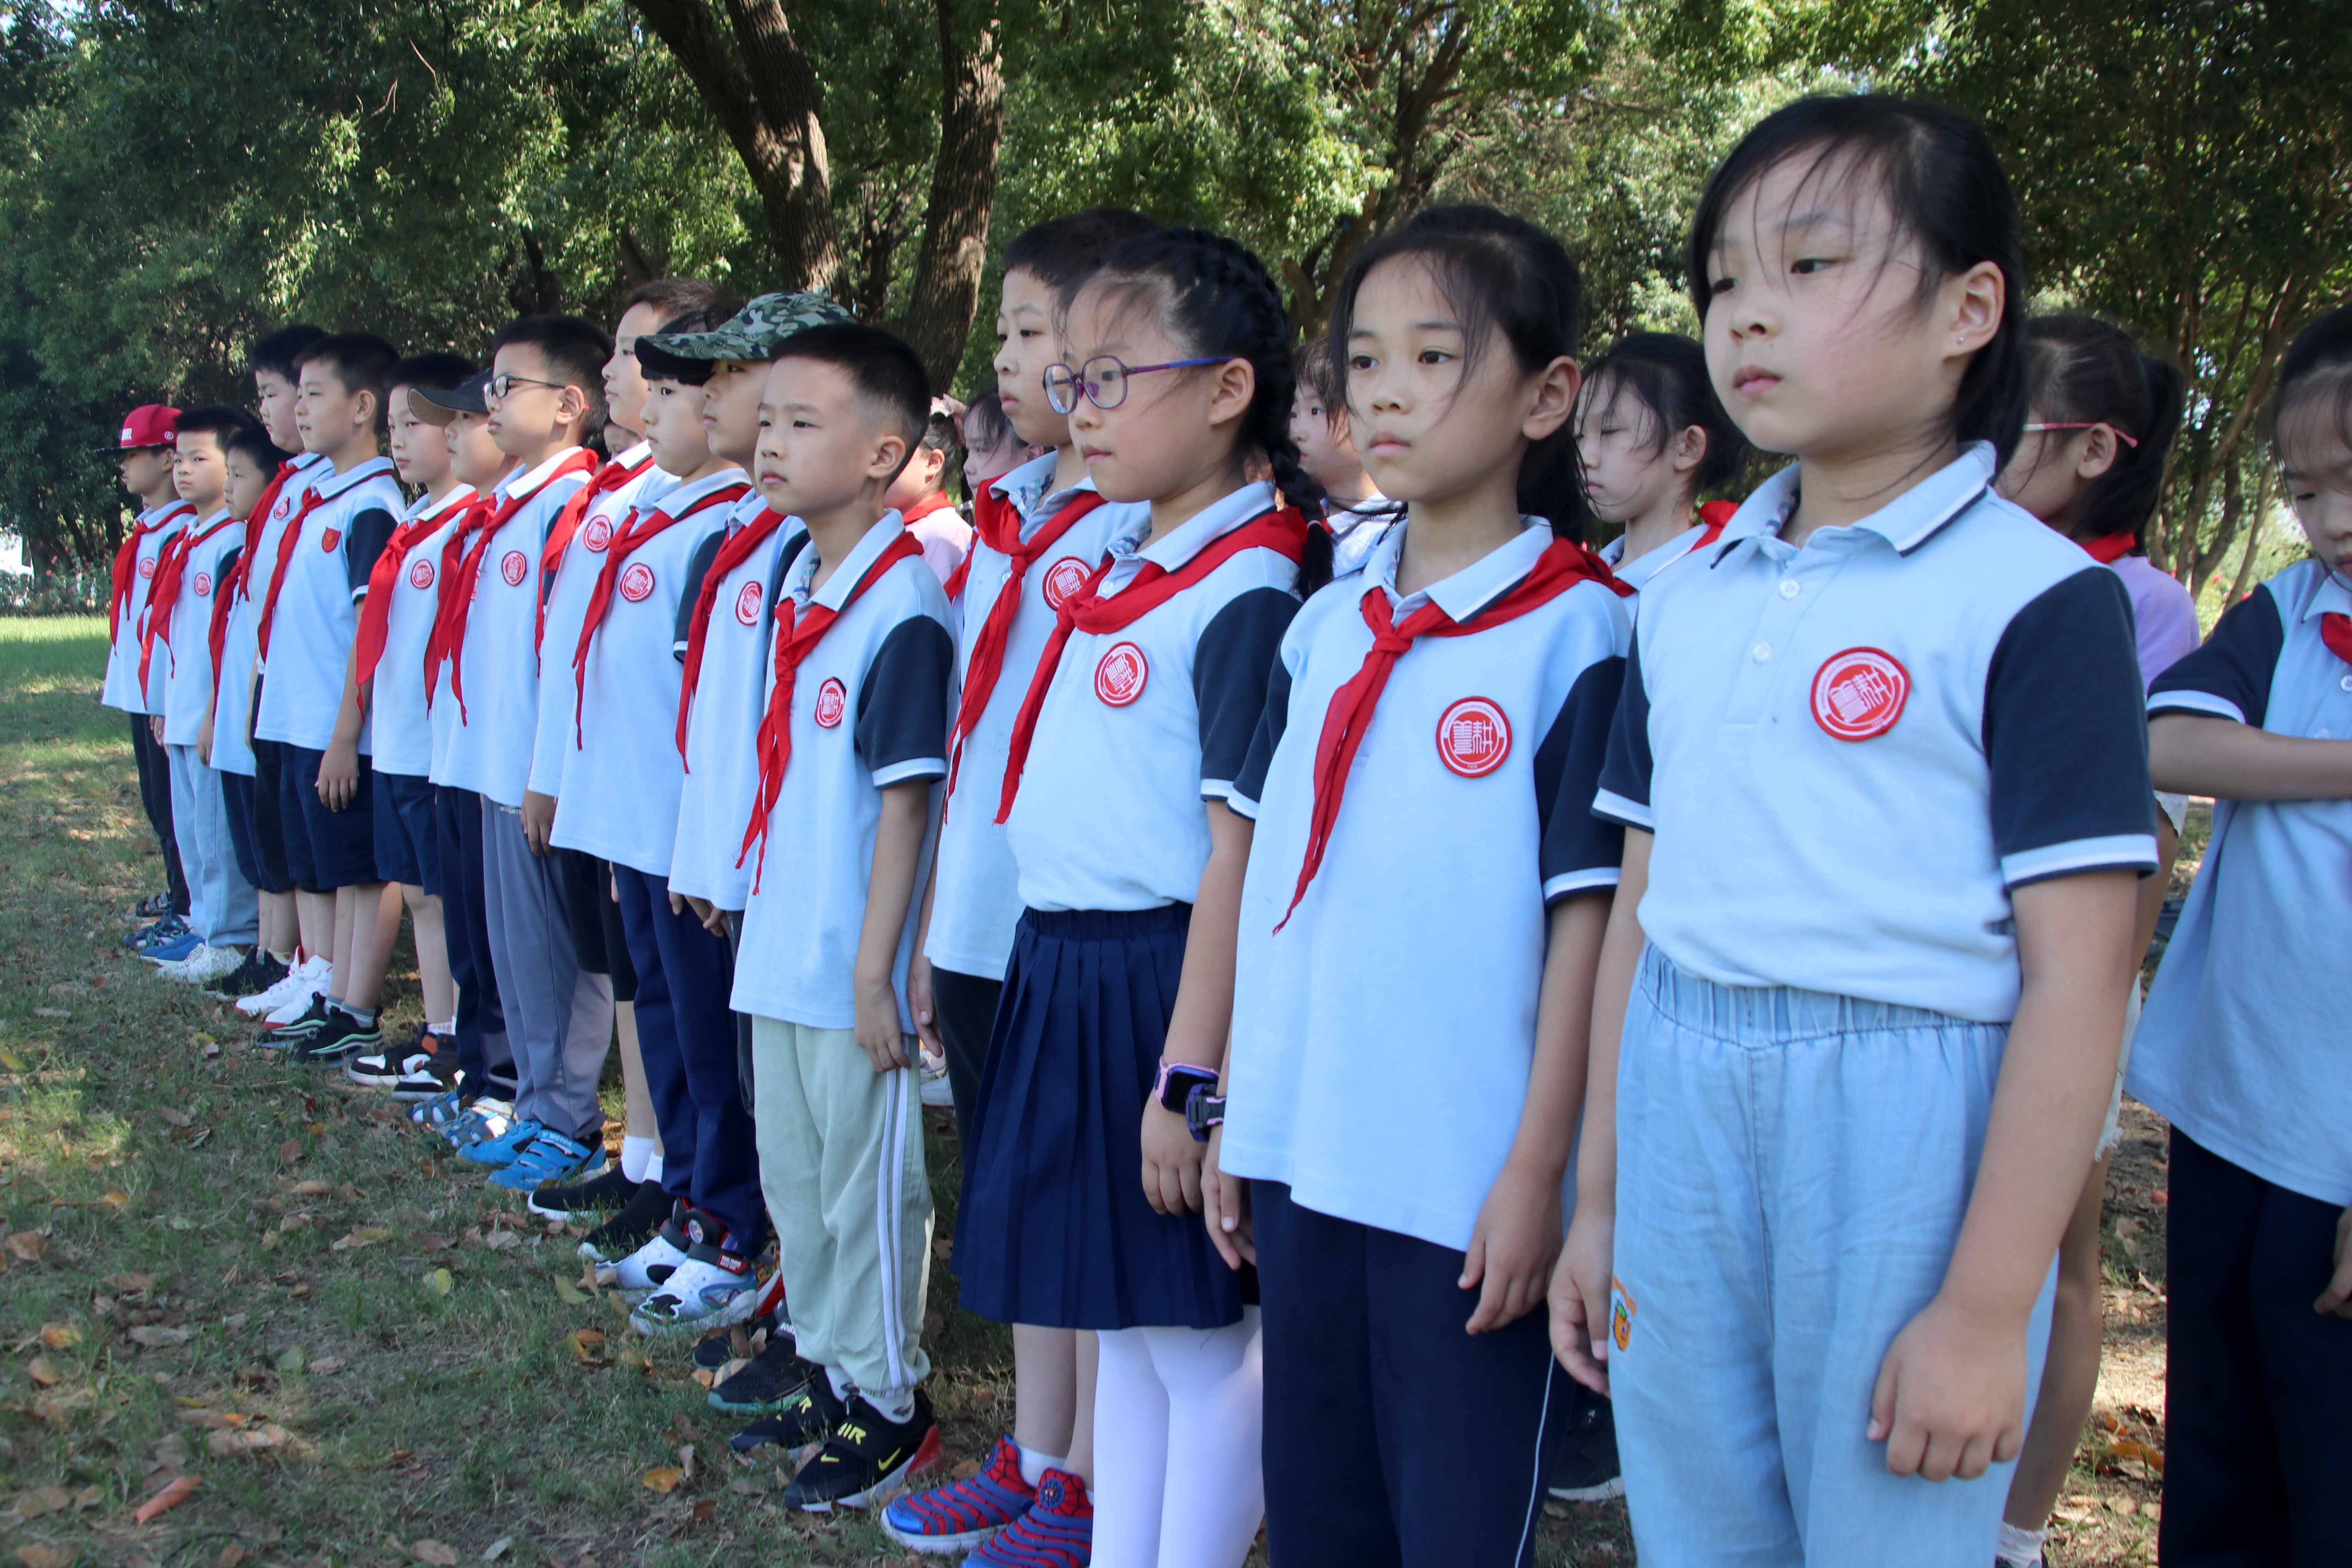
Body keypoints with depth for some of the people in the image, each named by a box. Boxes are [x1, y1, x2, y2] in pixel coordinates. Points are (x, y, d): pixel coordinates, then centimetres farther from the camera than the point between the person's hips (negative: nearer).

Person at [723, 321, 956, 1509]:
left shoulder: (904, 606, -18)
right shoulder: (792, 589, 7)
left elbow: (905, 798, -18)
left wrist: (876, 968, -17)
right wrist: (757, 912, 15)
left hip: (852, 965, -8)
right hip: (780, 950, 8)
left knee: (867, 1187, 6)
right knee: (793, 1177, 20)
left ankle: (889, 1403, 22)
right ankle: (827, 1367, 37)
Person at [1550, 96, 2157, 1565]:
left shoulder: (2039, 599, -8)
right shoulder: (1685, 602, 10)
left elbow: (2078, 975, -11)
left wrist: (1989, 1309, -12)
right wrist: (1595, 1201, 15)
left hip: (1904, 1117, -5)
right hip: (1682, 1110, 5)